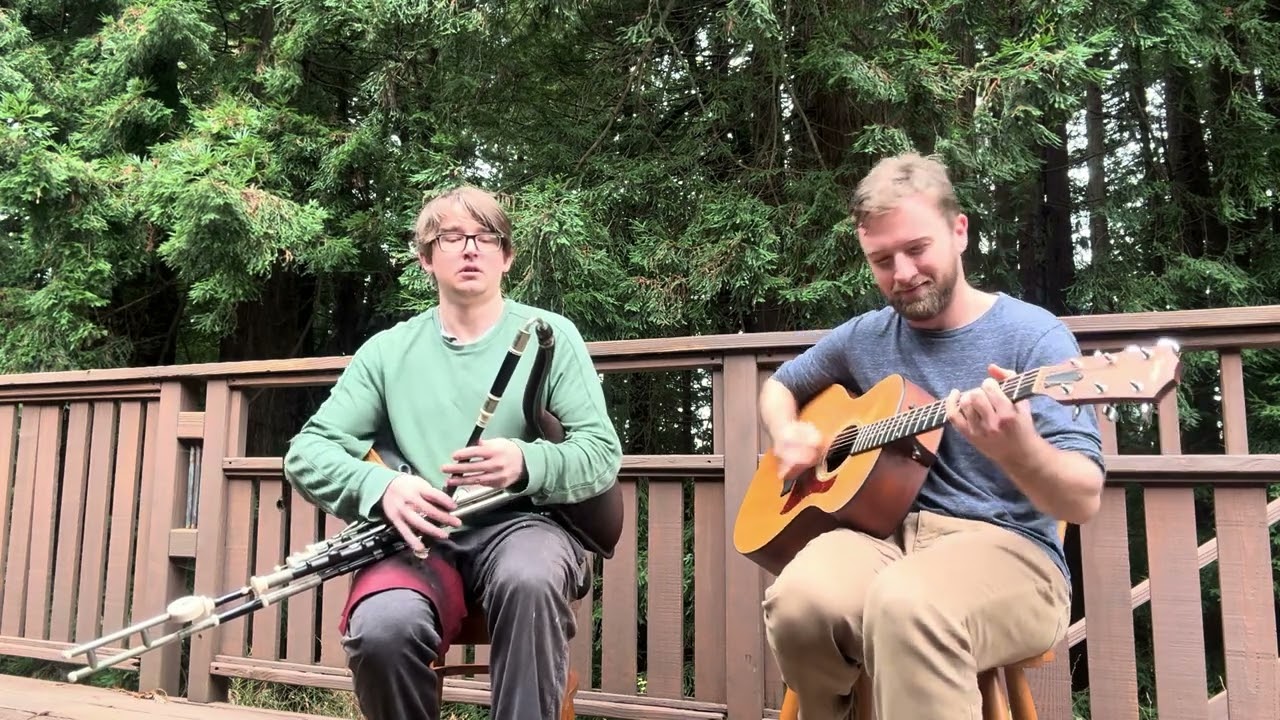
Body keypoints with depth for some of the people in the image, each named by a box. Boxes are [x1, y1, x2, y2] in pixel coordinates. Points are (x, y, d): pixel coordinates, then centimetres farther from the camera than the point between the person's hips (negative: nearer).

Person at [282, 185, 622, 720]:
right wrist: (381, 486, -18)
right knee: (380, 629, -31)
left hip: (520, 523, -1)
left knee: (530, 579, -37)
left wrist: (528, 463, -24)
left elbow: (604, 453, -2)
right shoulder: (388, 349, 10)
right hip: (420, 537, 2)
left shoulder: (551, 334, 6)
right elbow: (305, 452, 4)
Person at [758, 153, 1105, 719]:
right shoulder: (864, 338, 10)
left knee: (905, 604, -40)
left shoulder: (1035, 336, -3)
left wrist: (1017, 450, -36)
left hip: (1007, 547, -4)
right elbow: (779, 386, 28)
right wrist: (787, 433, 3)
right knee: (799, 598, -30)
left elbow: (1084, 501, -12)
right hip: (883, 530, 5)